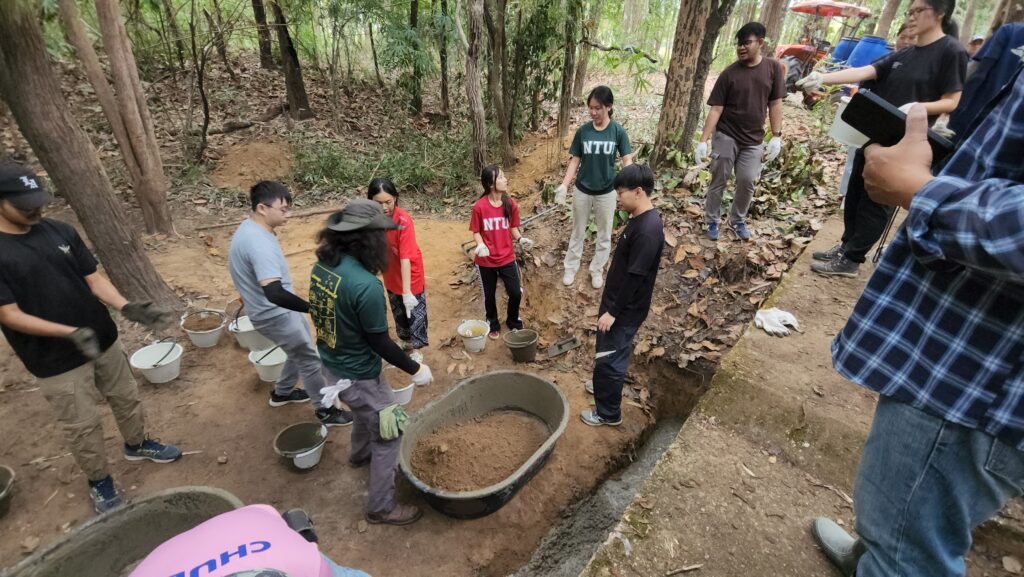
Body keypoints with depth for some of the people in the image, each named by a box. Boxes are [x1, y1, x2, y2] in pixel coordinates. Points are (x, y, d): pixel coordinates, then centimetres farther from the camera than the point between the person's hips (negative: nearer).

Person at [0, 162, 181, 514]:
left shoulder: (60, 232, -3)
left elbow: (94, 279, -1)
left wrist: (127, 308, -18)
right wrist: (71, 333, -30)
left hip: (102, 339, 4)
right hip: (55, 359, -4)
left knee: (126, 397, 20)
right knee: (82, 425, 9)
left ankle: (137, 444, 45)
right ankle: (99, 482, 30)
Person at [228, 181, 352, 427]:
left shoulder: (249, 228, 2)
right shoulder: (259, 243, -32)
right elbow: (274, 293, -41)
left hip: (277, 310, 10)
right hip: (276, 315, -10)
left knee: (301, 352, 26)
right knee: (311, 359, 5)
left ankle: (282, 392, 46)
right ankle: (325, 411, 21)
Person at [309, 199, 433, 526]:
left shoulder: (321, 266, -7)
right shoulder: (366, 285, -32)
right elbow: (380, 343, -24)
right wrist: (415, 369, -11)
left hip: (331, 364, 9)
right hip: (357, 375, -9)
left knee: (367, 411, 35)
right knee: (389, 434, 11)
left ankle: (360, 454, 62)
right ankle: (381, 507, 27)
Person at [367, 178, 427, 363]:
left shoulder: (404, 221, -30)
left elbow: (406, 257, -33)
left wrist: (407, 291, -34)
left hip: (410, 274, -5)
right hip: (391, 274, 6)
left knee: (415, 311, 11)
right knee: (398, 311, 23)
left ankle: (416, 348, 30)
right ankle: (405, 340, 46)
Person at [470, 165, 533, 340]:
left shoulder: (511, 204, -7)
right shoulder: (480, 206, -16)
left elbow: (513, 227, 5)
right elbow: (476, 232, -6)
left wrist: (521, 239, -14)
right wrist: (481, 245, -24)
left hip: (507, 258, 2)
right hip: (486, 260, -2)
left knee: (516, 293, 5)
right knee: (489, 295, 14)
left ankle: (513, 321, 33)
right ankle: (493, 324, 39)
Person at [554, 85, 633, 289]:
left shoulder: (618, 131, -10)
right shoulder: (582, 131, -7)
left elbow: (627, 160, -9)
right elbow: (575, 160, -2)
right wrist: (564, 185, -12)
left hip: (606, 192, -1)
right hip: (582, 191, 1)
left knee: (604, 235, 14)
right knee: (578, 232, 16)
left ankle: (597, 270, 33)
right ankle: (571, 268, 33)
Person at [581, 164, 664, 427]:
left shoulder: (648, 230, -27)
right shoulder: (640, 218, 4)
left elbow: (634, 277, -26)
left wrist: (613, 312, -20)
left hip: (626, 309, -9)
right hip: (617, 301, 10)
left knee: (609, 357, 4)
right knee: (608, 352, 26)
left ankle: (608, 413, 21)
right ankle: (604, 384, 49)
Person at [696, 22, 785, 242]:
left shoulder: (773, 68, -1)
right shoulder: (729, 73, -7)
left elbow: (775, 104, 2)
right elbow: (716, 109, -9)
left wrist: (776, 136, -4)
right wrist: (703, 141, -16)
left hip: (754, 140, 2)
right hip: (725, 137, -1)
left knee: (747, 183, 3)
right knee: (718, 181, 4)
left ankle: (738, 221, 23)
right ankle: (712, 221, 19)